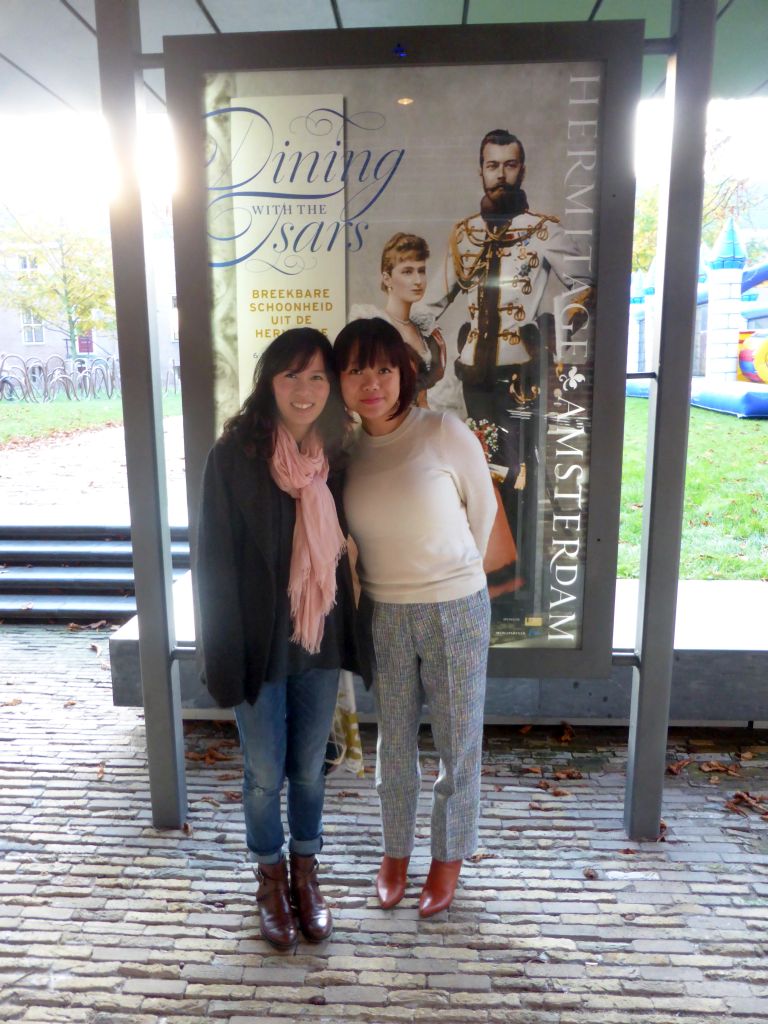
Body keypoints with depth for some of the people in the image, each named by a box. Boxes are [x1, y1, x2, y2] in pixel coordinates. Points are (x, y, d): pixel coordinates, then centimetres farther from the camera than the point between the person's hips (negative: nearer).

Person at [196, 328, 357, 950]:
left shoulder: (332, 457, 0)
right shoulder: (234, 455, -13)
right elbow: (215, 561, -12)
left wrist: (347, 636, 6)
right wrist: (227, 658, -13)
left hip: (320, 641, 3)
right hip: (262, 644, -3)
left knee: (310, 767, 18)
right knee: (265, 774, 14)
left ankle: (306, 871, 42)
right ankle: (271, 878, 40)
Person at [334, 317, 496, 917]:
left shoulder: (445, 432, -14)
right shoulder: (345, 450, -2)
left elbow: (483, 508, -1)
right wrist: (394, 577, 7)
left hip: (455, 611, -3)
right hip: (382, 615, 3)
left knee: (459, 743, 13)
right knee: (394, 742, 18)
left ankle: (449, 857, 38)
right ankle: (396, 851, 42)